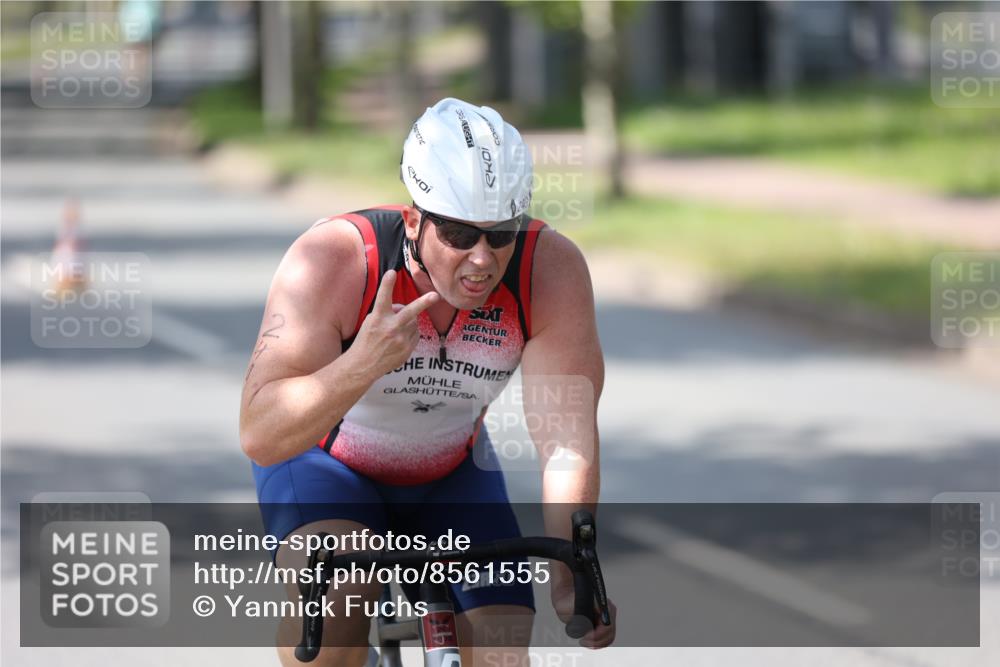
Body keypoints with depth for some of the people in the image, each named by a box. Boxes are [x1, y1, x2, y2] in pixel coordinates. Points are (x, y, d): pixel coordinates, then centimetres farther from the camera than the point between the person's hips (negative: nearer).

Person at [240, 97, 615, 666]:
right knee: (335, 591, -32)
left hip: (450, 475, 3)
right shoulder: (334, 261, -33)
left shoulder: (551, 269, -27)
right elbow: (259, 436, -38)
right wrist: (365, 363, -54)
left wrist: (569, 576, -45)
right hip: (323, 462, -3)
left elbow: (568, 438, -31)